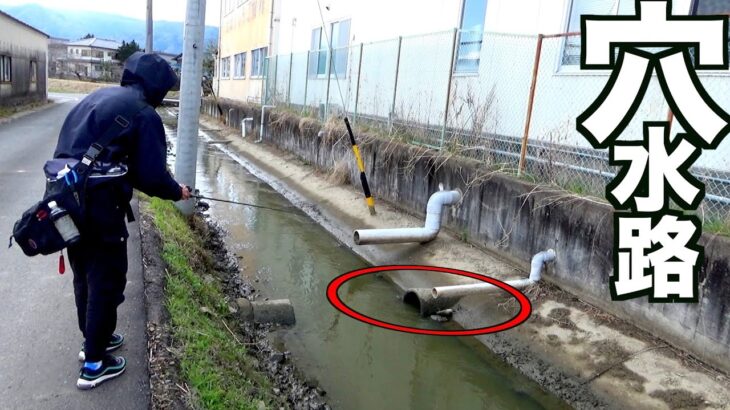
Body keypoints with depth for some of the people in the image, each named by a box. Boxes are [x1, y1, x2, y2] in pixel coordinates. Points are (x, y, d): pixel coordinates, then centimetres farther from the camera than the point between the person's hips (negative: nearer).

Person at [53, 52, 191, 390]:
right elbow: (152, 176, -13)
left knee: (85, 274, 22)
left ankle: (93, 338, 41)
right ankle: (95, 363, 17)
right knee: (106, 280, 5)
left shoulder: (97, 97, 16)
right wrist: (177, 192, 7)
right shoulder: (143, 114, -9)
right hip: (98, 205, -8)